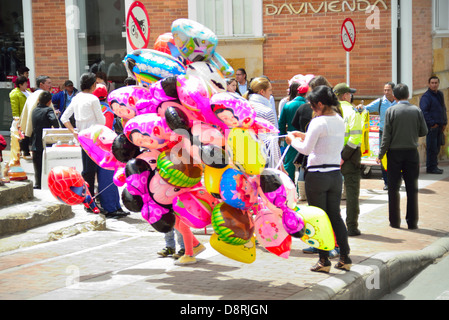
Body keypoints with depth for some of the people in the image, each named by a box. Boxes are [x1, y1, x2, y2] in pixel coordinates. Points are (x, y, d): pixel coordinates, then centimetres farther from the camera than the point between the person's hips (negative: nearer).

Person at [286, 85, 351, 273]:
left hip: (317, 174, -7)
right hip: (335, 173, 7)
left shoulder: (318, 122, -14)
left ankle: (324, 261, 4)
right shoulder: (340, 121, 9)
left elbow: (306, 149, -13)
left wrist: (293, 140, 5)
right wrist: (304, 136, 21)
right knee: (335, 217, 13)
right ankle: (345, 258, 12)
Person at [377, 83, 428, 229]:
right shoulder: (417, 111, -3)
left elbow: (386, 135, -9)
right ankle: (412, 221, 9)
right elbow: (424, 131, 2)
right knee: (412, 188, 7)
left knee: (394, 187, 7)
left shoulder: (391, 111, -8)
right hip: (412, 152, 1)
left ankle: (395, 221, 9)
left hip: (395, 152, -1)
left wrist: (381, 154, -1)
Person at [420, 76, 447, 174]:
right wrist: (432, 124, -17)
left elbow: (443, 109, 24)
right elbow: (423, 112, -17)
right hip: (431, 127, -8)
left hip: (439, 126, 8)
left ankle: (434, 166, 20)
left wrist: (444, 123, 15)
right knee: (432, 147, -7)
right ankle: (431, 167, -2)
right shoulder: (426, 97, -10)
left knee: (437, 147, 12)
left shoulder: (440, 95, 16)